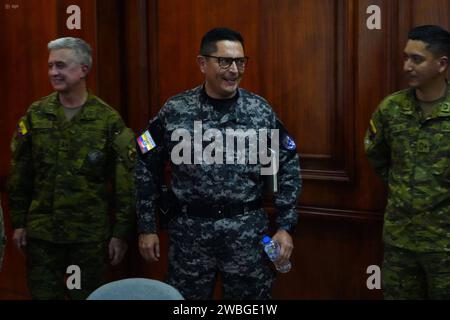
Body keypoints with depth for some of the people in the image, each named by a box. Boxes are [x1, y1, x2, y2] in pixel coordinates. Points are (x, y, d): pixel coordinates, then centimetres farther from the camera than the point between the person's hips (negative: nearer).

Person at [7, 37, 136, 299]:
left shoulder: (109, 119, -6)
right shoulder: (35, 115, 2)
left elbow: (125, 181, -6)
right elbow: (20, 174, 7)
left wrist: (121, 232, -7)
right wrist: (19, 222, 5)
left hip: (91, 234, -2)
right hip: (41, 231, 2)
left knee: (86, 295, 10)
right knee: (43, 295, 10)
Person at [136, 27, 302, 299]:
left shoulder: (261, 111, 0)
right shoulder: (175, 111, -2)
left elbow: (288, 167, 5)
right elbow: (147, 168, 4)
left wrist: (286, 226, 0)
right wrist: (147, 227, 3)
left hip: (248, 231, 0)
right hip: (190, 231, 0)